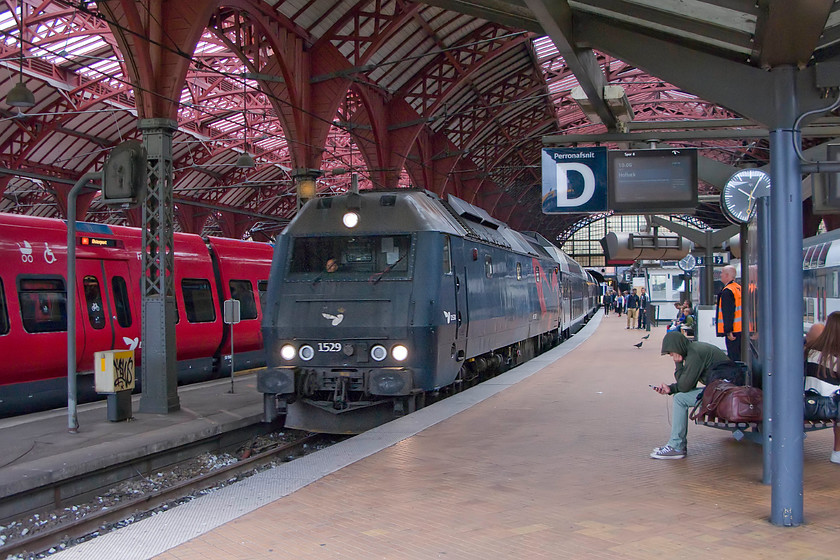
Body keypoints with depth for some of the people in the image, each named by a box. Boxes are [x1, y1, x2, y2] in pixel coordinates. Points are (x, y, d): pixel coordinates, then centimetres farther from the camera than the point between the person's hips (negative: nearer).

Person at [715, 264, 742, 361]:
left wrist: (728, 331, -20)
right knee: (740, 356, 14)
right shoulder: (739, 288, 13)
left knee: (734, 358, -6)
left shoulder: (727, 291, -15)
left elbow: (728, 313, -20)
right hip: (742, 329, 9)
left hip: (733, 331, -9)